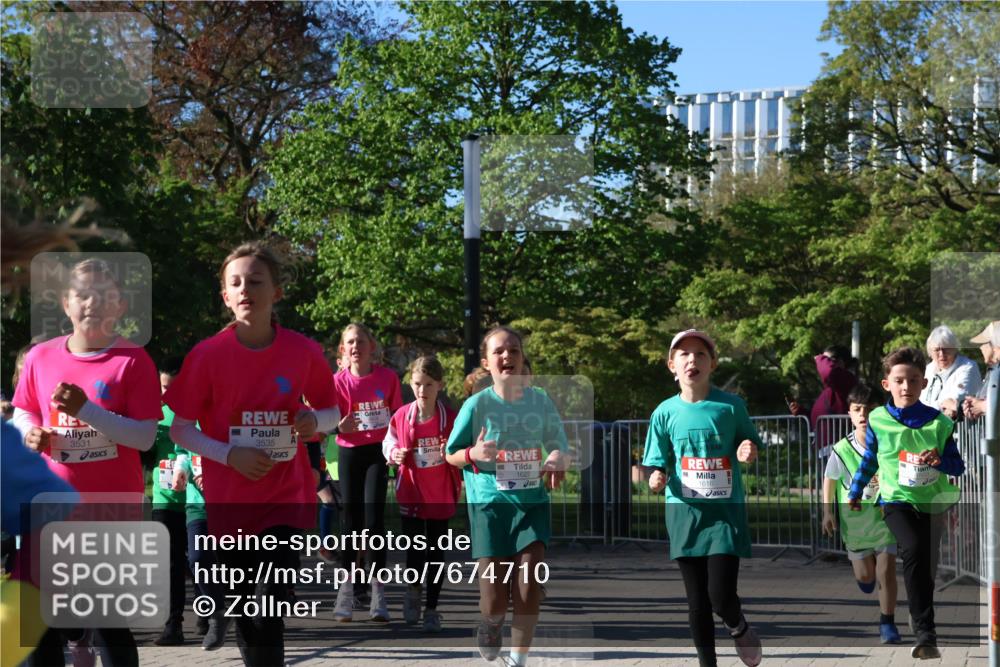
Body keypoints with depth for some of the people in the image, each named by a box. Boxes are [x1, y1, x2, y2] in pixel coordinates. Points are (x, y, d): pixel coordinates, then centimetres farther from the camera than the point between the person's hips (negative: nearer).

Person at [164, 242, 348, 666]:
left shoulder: (304, 352, -5)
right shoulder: (207, 355, -8)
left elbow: (331, 412, 10)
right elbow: (180, 429, -2)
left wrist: (315, 421, -14)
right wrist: (230, 454, -17)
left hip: (286, 500, -1)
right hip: (229, 503, 1)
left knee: (267, 612, -15)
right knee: (245, 615, 11)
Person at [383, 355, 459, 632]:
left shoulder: (451, 418, -8)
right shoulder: (401, 417, -6)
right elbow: (388, 442, 10)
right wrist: (395, 454, -11)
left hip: (441, 495, 0)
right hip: (410, 493, 0)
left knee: (436, 553, 6)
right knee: (414, 549, 0)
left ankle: (432, 609, 18)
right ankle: (414, 589, 31)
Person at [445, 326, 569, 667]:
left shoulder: (541, 401, 1)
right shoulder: (477, 404, -5)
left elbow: (561, 450, 7)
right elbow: (451, 455, 3)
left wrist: (558, 461, -17)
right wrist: (472, 454, -20)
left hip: (532, 502, 2)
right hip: (489, 504, -2)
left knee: (528, 593, -6)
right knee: (495, 599, -3)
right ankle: (492, 623, 34)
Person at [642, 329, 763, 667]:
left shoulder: (730, 405, -3)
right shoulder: (666, 412, 2)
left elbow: (749, 443, 9)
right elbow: (660, 463, 8)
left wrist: (748, 450, -14)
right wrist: (658, 478, -15)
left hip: (726, 509, -2)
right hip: (685, 510, 2)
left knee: (721, 596, -11)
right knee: (697, 602, 5)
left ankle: (738, 627, 24)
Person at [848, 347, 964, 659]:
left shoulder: (938, 422, -5)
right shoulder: (877, 420, -4)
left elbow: (958, 466, -2)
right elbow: (869, 460, 12)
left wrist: (940, 460, -22)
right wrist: (855, 491, 16)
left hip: (933, 502, 2)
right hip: (897, 500, -2)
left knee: (926, 565, 10)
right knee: (914, 549, -28)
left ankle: (922, 625, 35)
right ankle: (925, 634, -30)